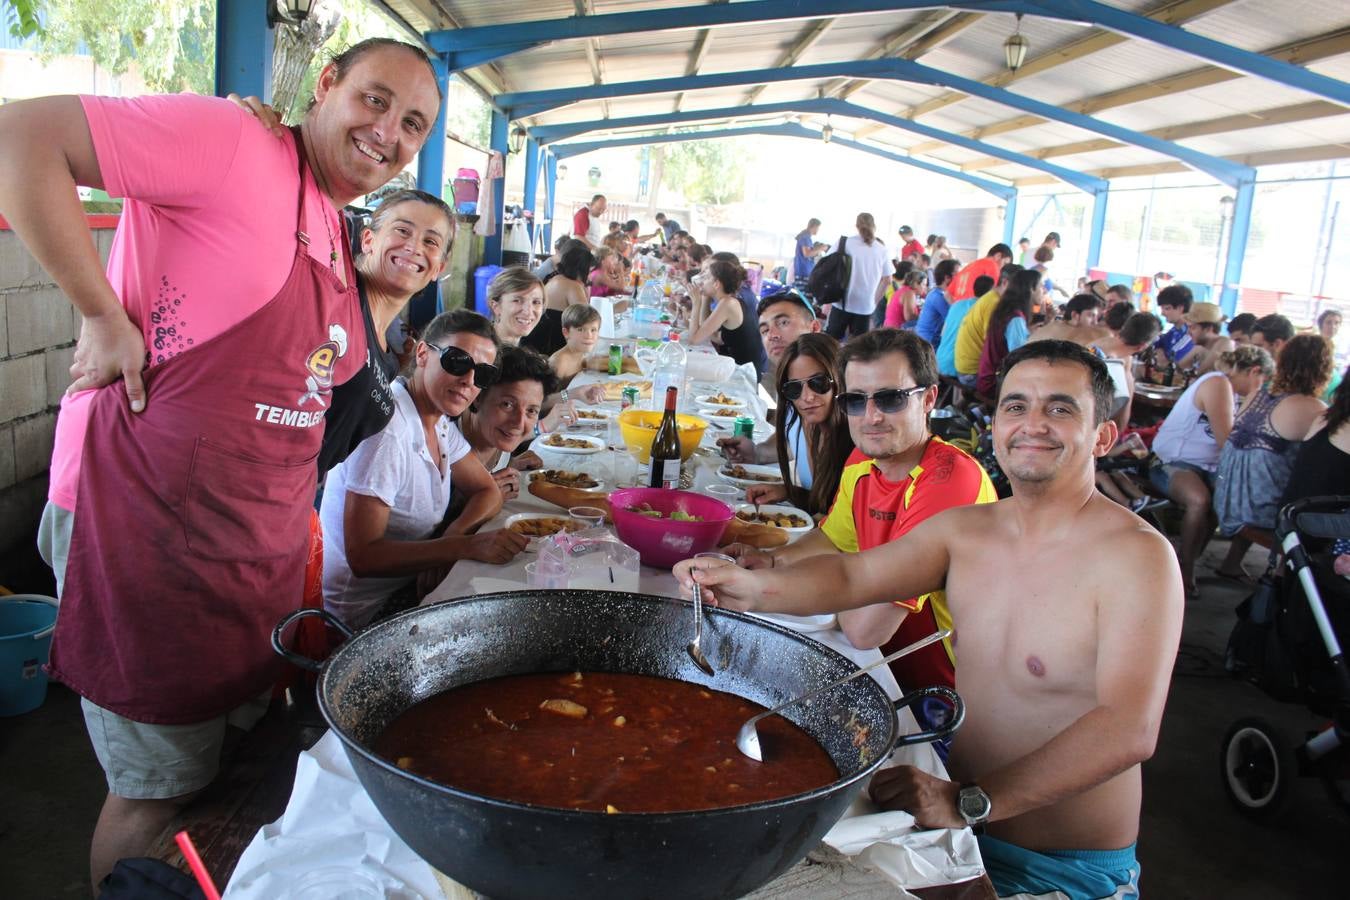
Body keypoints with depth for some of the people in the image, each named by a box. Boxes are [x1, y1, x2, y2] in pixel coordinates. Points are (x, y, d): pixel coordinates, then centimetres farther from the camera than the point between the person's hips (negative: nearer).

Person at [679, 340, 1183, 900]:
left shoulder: (1136, 555, -18)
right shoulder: (963, 530, 2)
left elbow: (1128, 730, -28)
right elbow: (852, 575, -1)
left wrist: (970, 802, -31)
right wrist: (752, 587, -21)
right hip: (964, 827, 5)